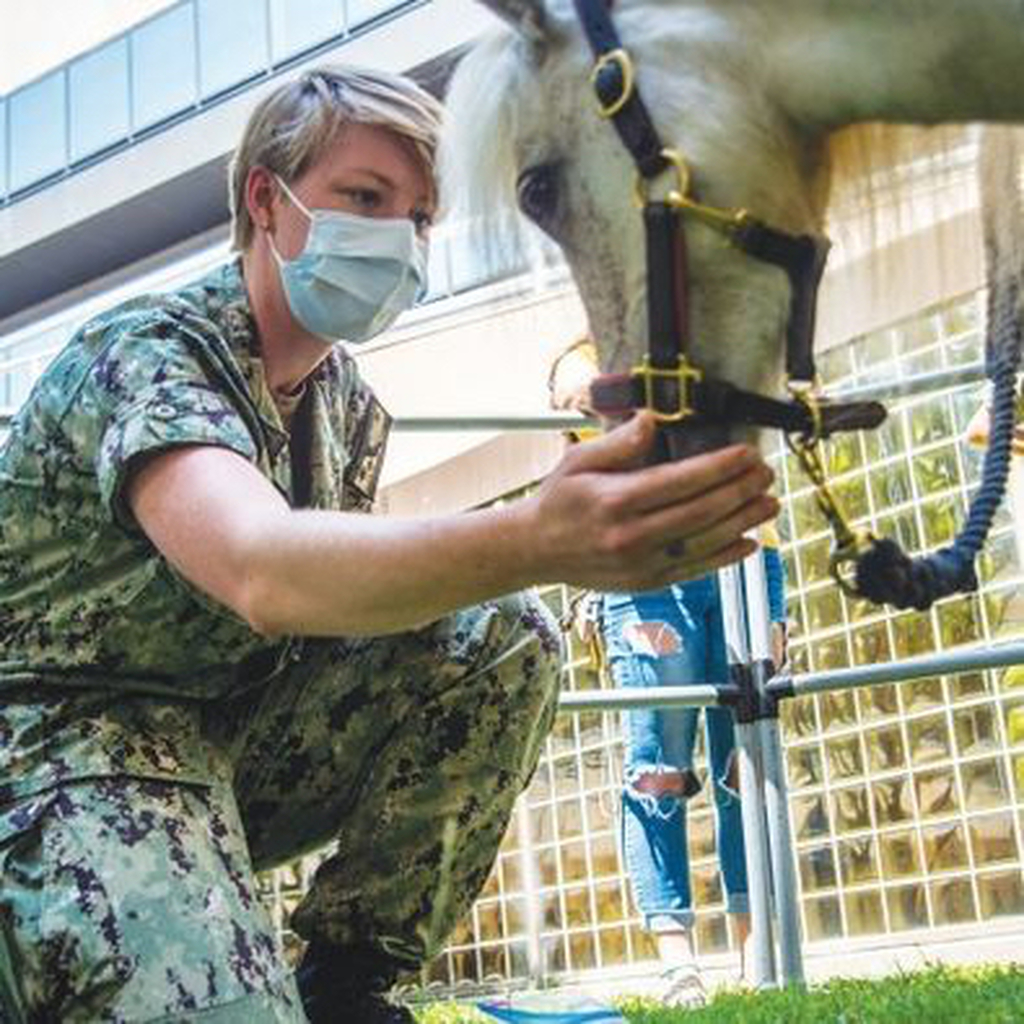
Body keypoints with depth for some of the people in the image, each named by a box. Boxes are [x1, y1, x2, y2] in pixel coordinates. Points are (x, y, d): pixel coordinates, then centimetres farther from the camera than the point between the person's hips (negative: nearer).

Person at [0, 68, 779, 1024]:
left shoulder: (350, 406, 6)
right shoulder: (144, 352, -20)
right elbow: (259, 571, -40)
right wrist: (536, 539, -57)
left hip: (238, 738, 8)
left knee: (501, 639, -11)